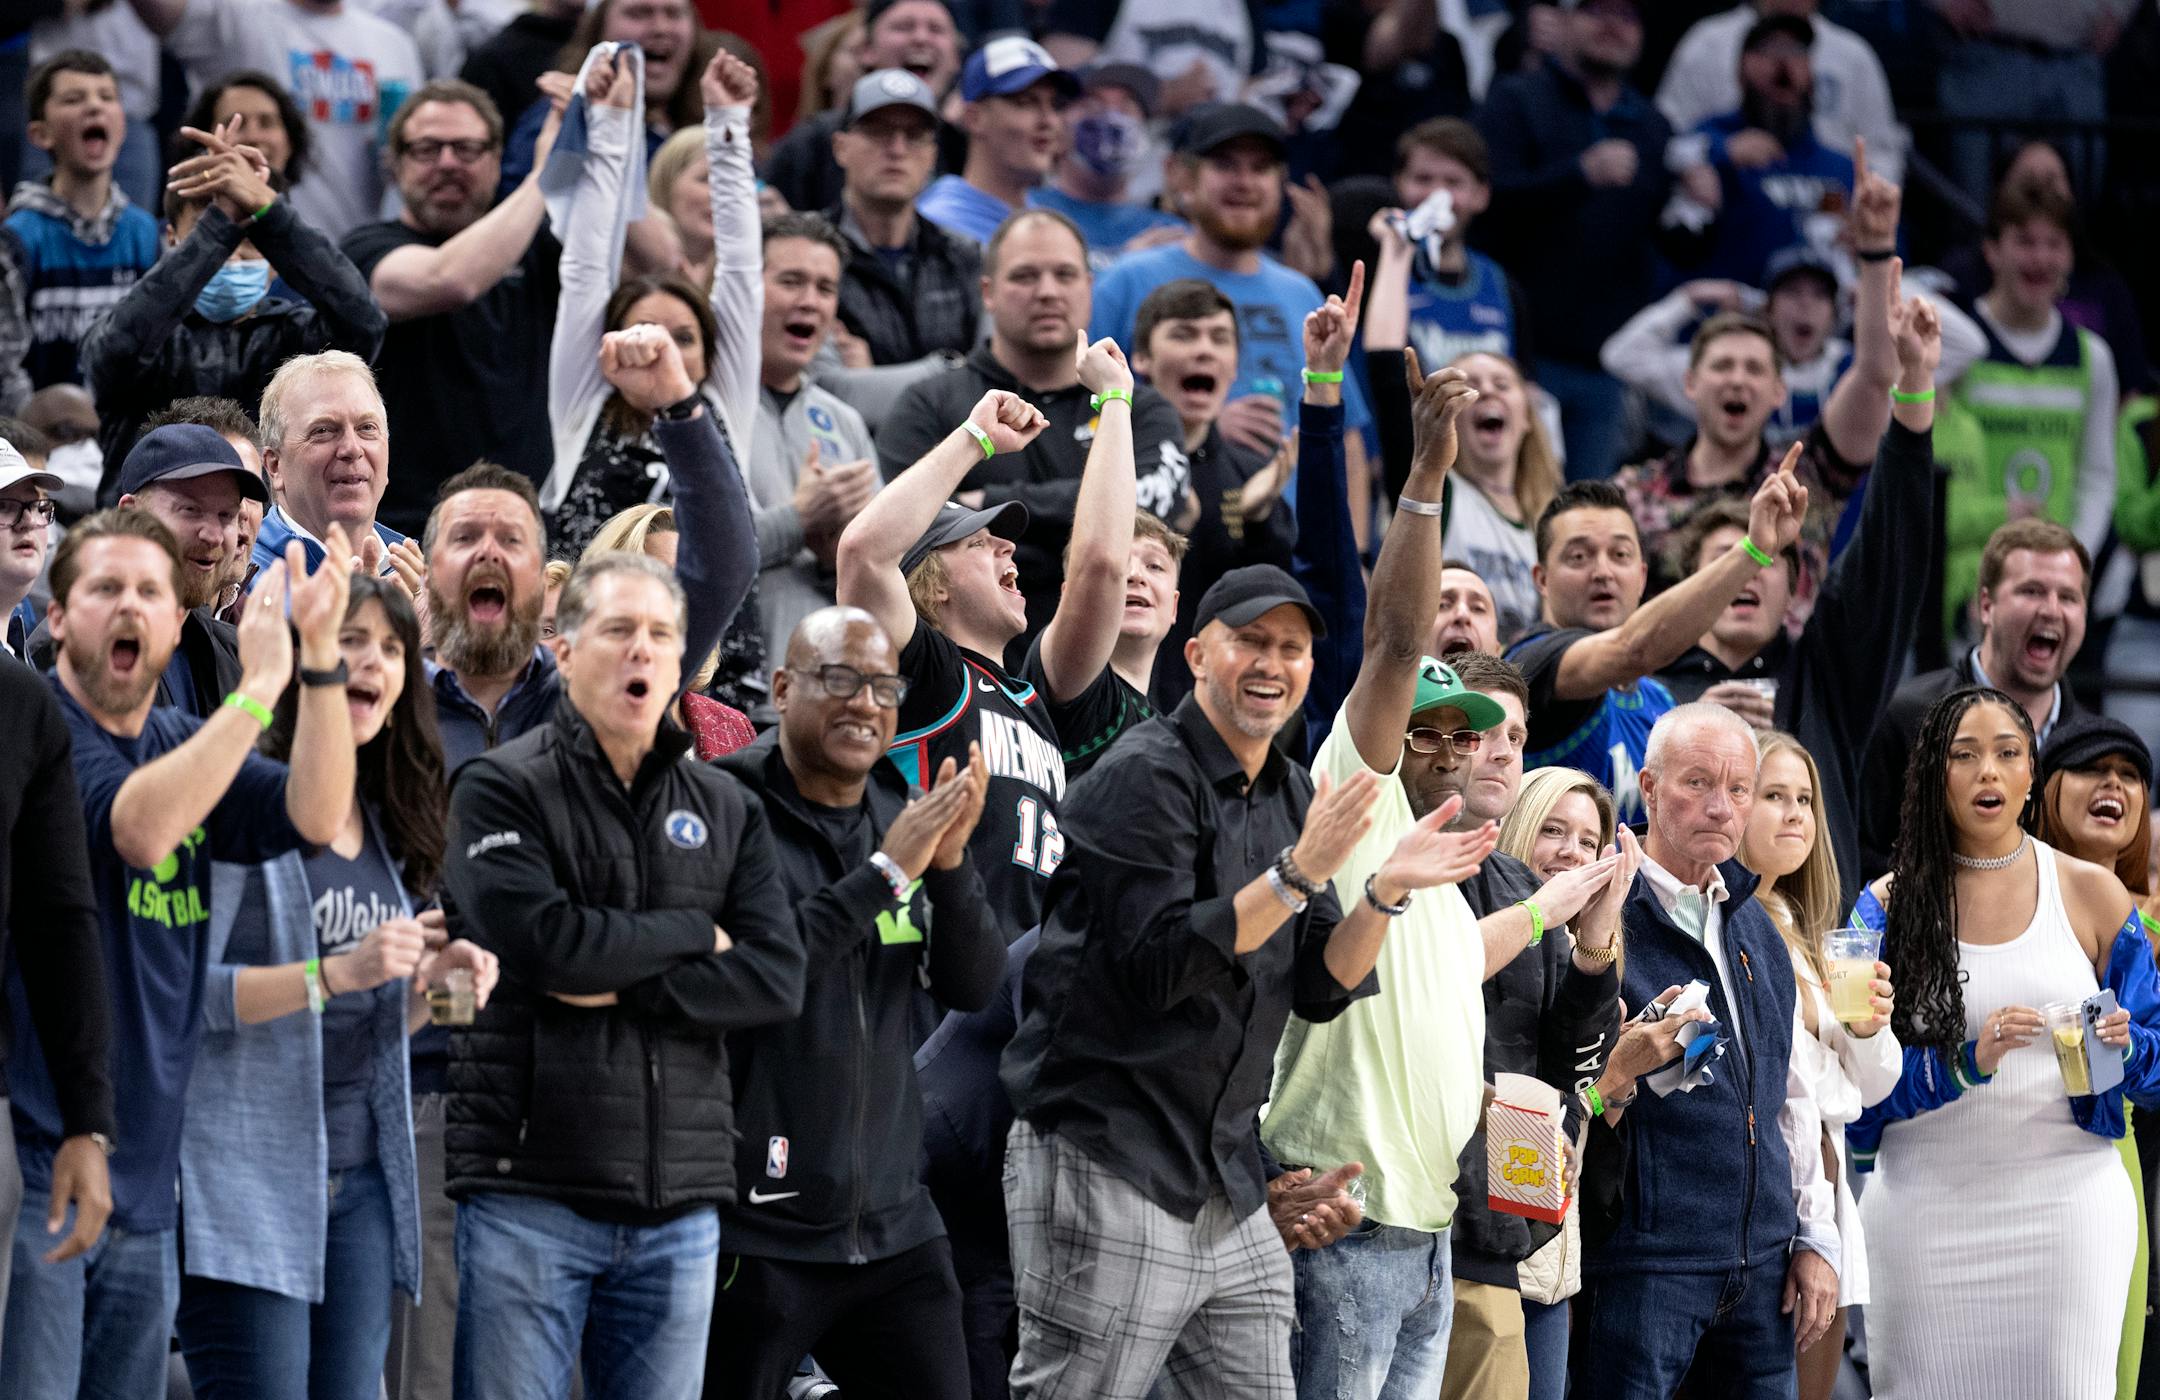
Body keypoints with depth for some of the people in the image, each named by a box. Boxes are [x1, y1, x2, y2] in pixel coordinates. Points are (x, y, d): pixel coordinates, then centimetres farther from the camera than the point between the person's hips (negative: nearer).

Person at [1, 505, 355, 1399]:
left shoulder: (184, 747, 15)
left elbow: (316, 815, 0)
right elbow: (139, 827, -23)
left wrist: (320, 652, -12)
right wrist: (258, 687, -21)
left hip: (142, 1183, 7)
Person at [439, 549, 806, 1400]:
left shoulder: (725, 810, 14)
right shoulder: (503, 788, 0)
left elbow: (778, 979, 2)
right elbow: (538, 939, -16)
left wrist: (619, 986, -10)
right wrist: (695, 936, -3)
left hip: (679, 1202, 4)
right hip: (531, 1189, -4)